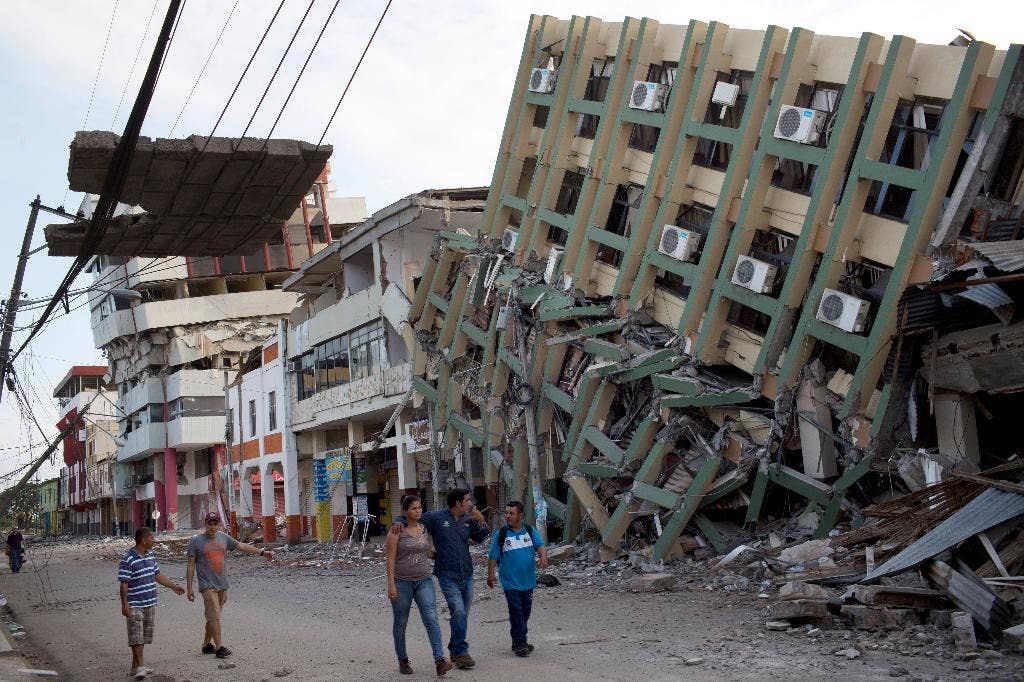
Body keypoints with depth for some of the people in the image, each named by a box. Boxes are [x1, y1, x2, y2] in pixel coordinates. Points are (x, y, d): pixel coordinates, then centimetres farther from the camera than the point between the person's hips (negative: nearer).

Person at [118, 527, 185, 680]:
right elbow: (124, 584, -15)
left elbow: (157, 575, 21)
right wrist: (124, 604, -19)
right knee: (136, 637, -7)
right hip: (135, 606, -8)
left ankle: (135, 667, 18)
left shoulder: (150, 556, 10)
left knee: (144, 637, 11)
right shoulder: (127, 560, -14)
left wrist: (173, 586, 25)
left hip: (150, 604, 8)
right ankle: (140, 667, -7)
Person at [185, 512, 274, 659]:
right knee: (214, 616, -10)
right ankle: (219, 647, -9)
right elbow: (191, 565, -2)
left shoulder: (224, 538, 10)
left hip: (222, 585, 5)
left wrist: (262, 552, 11)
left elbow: (242, 546, 16)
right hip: (207, 585, -5)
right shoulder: (196, 541, -3)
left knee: (213, 616, 10)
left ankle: (207, 644, 21)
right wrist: (189, 588, -5)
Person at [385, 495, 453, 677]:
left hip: (424, 581, 3)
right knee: (400, 623, 8)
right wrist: (391, 583, -14)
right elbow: (391, 559, -10)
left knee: (431, 619, -12)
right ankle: (403, 661, 25)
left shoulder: (425, 529, 7)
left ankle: (440, 661, -19)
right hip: (402, 582, -3)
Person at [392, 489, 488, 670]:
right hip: (448, 577, -6)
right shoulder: (436, 517, -7)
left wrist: (481, 521, 0)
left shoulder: (468, 519, 7)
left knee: (463, 616, 11)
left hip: (467, 576, 6)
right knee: (459, 613, -18)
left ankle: (455, 651, 25)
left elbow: (480, 538, 18)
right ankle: (461, 652, -9)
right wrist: (398, 521, -22)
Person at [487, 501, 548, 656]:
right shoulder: (501, 534, -3)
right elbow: (493, 556, 2)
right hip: (511, 582, -4)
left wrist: (543, 556, -25)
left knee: (525, 612, 13)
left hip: (528, 581, 4)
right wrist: (490, 574, 1)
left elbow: (540, 545, -4)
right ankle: (520, 643, -1)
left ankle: (519, 640, 27)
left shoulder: (530, 531, 4)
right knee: (516, 613, -6)